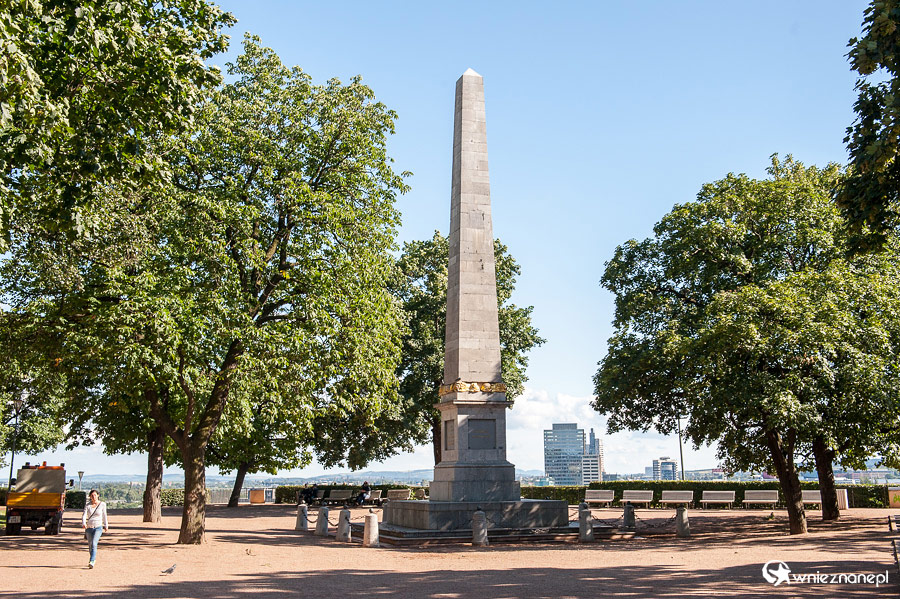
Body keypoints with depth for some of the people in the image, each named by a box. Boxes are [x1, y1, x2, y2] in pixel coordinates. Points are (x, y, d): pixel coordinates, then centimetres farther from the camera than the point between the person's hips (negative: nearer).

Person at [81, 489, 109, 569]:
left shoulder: (102, 504, -3)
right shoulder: (88, 505, -2)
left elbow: (104, 515, 10)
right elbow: (84, 515, -14)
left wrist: (106, 525, 17)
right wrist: (83, 523, -33)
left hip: (98, 527, -3)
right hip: (89, 527, 3)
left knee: (94, 544, -22)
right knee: (90, 545, 15)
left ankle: (91, 562, -26)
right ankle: (94, 557, 40)